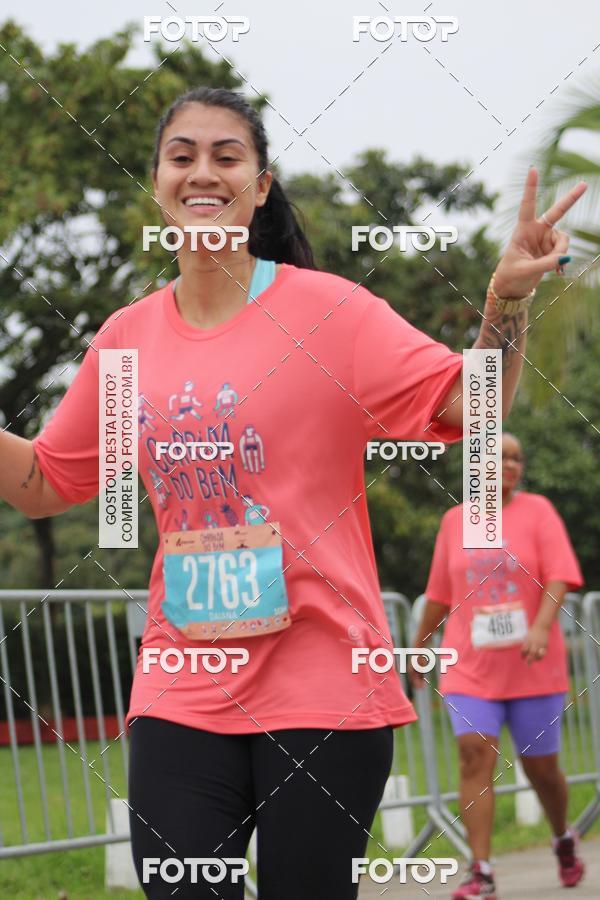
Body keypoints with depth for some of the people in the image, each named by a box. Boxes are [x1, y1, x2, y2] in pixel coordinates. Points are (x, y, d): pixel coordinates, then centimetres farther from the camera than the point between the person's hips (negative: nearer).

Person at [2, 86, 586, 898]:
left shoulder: (328, 309, -4)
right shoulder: (126, 337, 7)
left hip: (321, 684, -3)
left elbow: (469, 405, -11)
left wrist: (508, 297, -25)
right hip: (182, 693, 3)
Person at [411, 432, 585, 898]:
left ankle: (564, 839, 37)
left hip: (532, 665, -1)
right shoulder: (455, 520, 7)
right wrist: (419, 645, 20)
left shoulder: (536, 510, -1)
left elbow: (559, 576, -11)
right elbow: (440, 592, 16)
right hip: (470, 666, 1)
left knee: (540, 764, 7)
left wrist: (542, 626, -27)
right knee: (475, 755, -15)